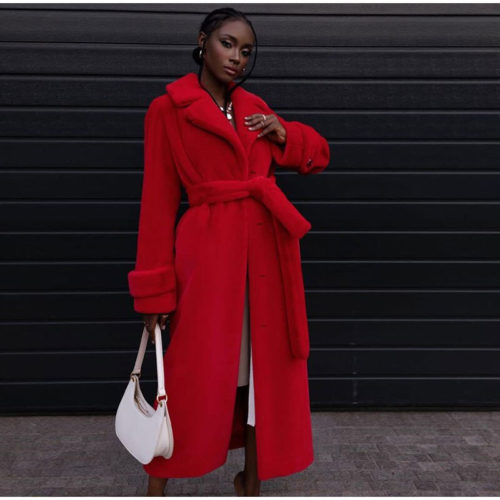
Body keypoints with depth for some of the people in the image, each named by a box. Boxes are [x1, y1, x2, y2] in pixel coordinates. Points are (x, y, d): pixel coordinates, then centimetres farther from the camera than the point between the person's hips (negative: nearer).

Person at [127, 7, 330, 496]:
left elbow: (319, 152, 22)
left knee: (266, 367, 10)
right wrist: (156, 289, -6)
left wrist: (283, 134, 0)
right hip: (209, 249, -5)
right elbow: (158, 202, -2)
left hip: (267, 247, 5)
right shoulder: (168, 109, 1)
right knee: (198, 376, 2)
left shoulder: (254, 107, 14)